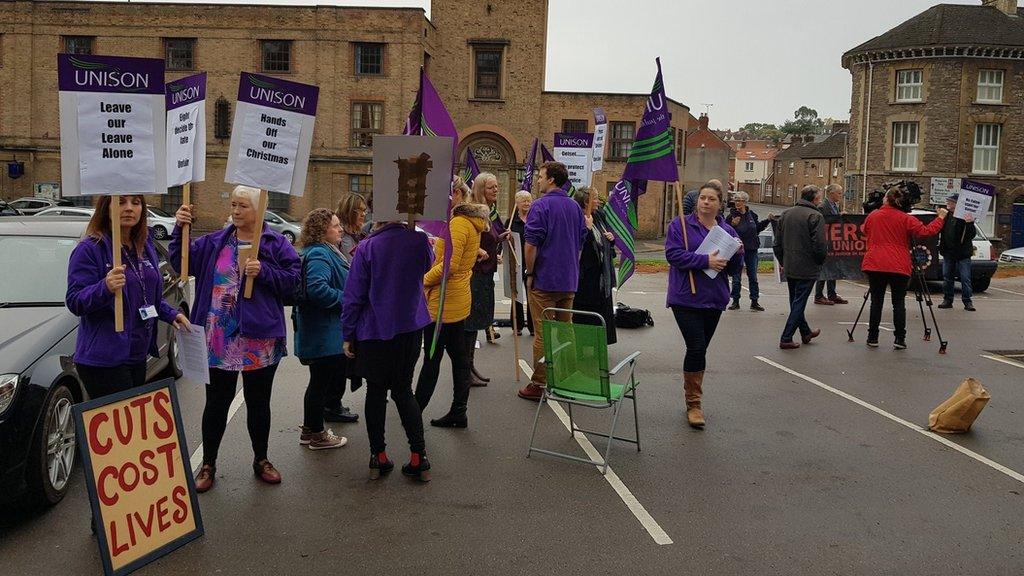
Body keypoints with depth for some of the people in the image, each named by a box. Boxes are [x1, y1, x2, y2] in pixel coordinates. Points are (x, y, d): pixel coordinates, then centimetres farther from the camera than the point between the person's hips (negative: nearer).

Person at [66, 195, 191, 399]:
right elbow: (74, 302, -17)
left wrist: (171, 314, 7)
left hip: (138, 356, 8)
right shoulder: (90, 249, -12)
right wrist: (105, 288, -33)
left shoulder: (146, 246, 10)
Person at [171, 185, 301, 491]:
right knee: (216, 402, 9)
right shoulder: (214, 242, 7)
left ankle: (261, 460, 30)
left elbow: (292, 280, -6)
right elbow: (182, 263, 3)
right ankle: (208, 464, 24)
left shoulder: (277, 244, 0)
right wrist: (179, 230, -8)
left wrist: (263, 272, -20)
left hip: (260, 339, -1)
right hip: (219, 338, 2)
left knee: (258, 402, 12)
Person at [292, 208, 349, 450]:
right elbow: (317, 289, -31)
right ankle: (317, 434, 15)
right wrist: (347, 299, -21)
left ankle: (310, 430, 31)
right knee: (321, 382, 2)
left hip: (325, 333, 11)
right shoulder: (318, 255, -19)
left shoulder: (326, 251, 16)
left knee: (319, 382, 19)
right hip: (324, 335, -11)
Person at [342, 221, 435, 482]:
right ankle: (418, 456, 8)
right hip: (411, 328, 2)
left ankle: (379, 456, 17)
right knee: (403, 390, 14)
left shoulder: (367, 247, -14)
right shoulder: (419, 241, -7)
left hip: (374, 331, -2)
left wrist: (348, 335, -1)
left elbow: (354, 296, -10)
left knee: (376, 392, 11)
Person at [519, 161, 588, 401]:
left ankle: (539, 384, 4)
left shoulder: (541, 206, -11)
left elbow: (531, 245, -15)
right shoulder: (575, 207, 11)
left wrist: (530, 274, -4)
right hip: (569, 281, 7)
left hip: (544, 280, -6)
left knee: (543, 334, -1)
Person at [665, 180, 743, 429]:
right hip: (686, 298, -5)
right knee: (696, 348, -12)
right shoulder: (680, 225, -3)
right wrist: (705, 261, -21)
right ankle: (694, 403, 2)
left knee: (699, 350, 13)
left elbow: (734, 269, 11)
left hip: (714, 300, 5)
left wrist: (738, 254, -10)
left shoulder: (728, 231, 10)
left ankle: (693, 400, 27)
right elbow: (673, 254, -15)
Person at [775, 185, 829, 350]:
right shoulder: (815, 216, -14)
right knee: (799, 303, 0)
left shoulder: (786, 214, 7)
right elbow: (820, 246, -18)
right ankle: (786, 338, 0)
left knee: (796, 302, 19)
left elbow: (778, 243, 11)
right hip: (807, 268, -7)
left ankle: (806, 332, 34)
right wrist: (820, 261, 0)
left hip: (789, 268, 7)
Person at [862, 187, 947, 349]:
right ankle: (900, 339, 4)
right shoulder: (906, 219, -4)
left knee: (876, 301, 6)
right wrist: (940, 218, 7)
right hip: (899, 267, -1)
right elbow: (926, 231, -7)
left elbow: (864, 232, 18)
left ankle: (872, 338, 9)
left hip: (875, 265, 1)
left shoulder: (872, 216, 2)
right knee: (898, 302, 5)